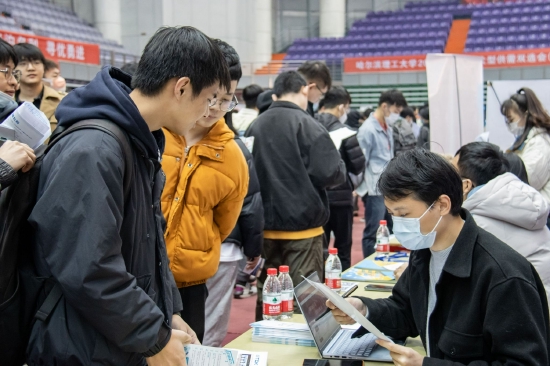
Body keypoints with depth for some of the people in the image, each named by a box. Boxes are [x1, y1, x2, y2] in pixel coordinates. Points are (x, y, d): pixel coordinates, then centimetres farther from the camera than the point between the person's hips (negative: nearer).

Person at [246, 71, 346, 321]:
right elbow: (331, 174, -17)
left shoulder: (255, 126, 5)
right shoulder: (306, 124, -13)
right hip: (302, 227, -6)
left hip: (265, 227, 6)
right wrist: (340, 169, 3)